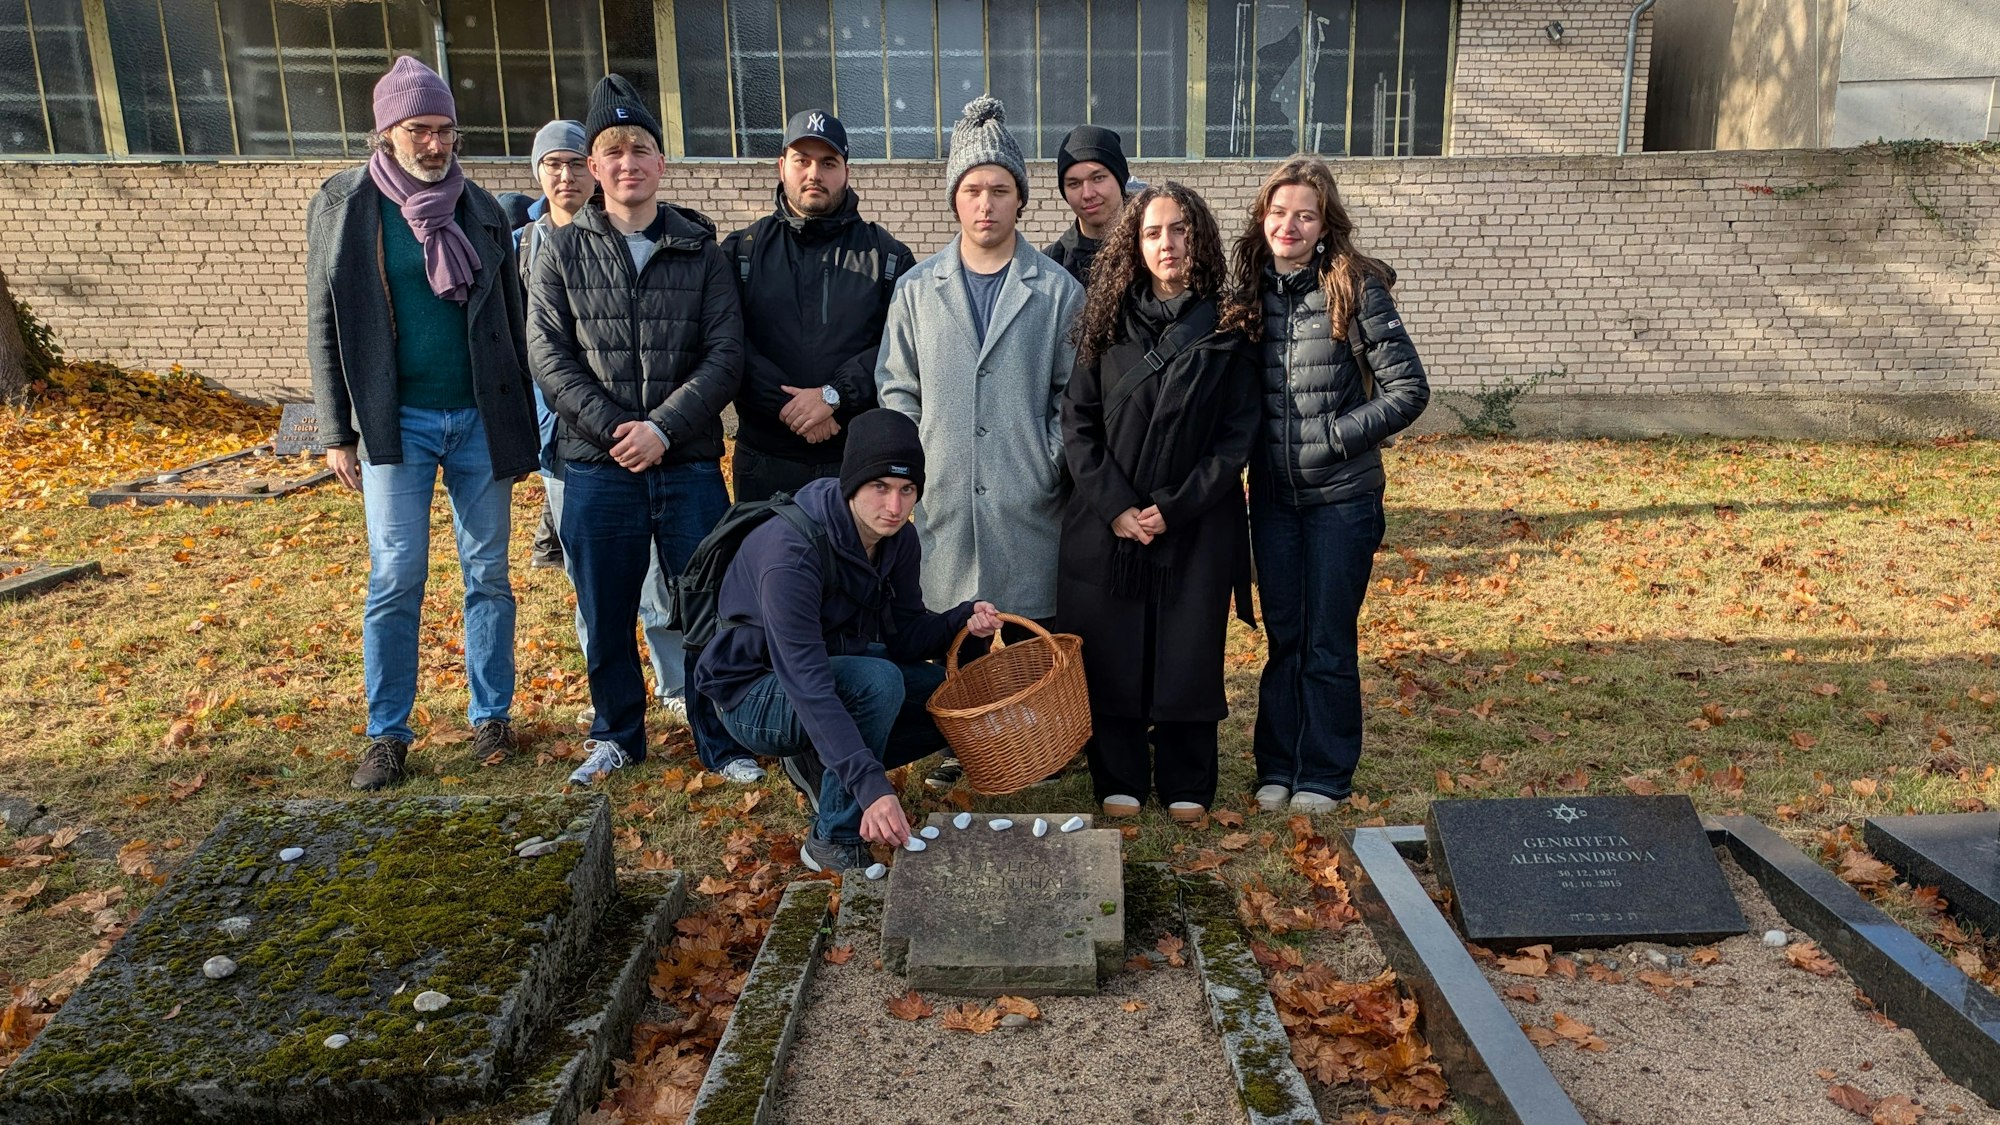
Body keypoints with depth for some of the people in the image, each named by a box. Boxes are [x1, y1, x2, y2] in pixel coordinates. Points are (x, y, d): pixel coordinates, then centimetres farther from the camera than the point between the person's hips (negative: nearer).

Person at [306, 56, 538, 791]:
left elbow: (510, 320, 9)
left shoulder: (477, 209, 6)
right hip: (397, 421, -2)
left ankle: (491, 715, 20)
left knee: (488, 574, 7)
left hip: (481, 418, 2)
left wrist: (524, 427, 8)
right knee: (395, 579, -2)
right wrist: (338, 433, 0)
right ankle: (387, 733, 11)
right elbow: (325, 326, 3)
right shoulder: (343, 205, 0)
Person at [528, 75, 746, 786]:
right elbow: (548, 356, -2)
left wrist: (663, 427, -15)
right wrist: (614, 429, -13)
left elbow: (725, 355, -4)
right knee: (606, 615, 11)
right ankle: (616, 735, 30)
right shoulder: (562, 252, 6)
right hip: (596, 468, 1)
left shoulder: (701, 252, 4)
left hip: (690, 464, -1)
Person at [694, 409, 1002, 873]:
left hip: (838, 667, 7)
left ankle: (822, 766, 7)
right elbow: (807, 686, -38)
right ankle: (834, 839, -17)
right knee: (879, 680, -34)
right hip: (757, 697, -7)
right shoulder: (793, 552, -32)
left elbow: (905, 636, -1)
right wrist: (873, 786, -45)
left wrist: (963, 619, -22)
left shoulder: (899, 540, -8)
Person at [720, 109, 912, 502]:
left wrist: (834, 395, -17)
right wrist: (787, 407, -16)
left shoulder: (887, 256, 6)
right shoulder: (741, 251, 8)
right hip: (766, 462, 1)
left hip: (861, 458, 0)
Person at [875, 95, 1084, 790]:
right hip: (941, 499, 2)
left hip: (1028, 500, -1)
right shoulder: (918, 289, 7)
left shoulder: (1057, 290, 3)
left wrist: (1057, 468, -2)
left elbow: (1072, 393, 4)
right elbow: (895, 389, 9)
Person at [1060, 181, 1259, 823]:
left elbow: (1239, 434, -4)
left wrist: (1175, 507, -12)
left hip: (1197, 525, -1)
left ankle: (1186, 785, 23)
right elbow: (1077, 422, 1)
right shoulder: (1110, 323, 3)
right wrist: (1115, 506, -10)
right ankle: (1119, 781, 23)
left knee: (1189, 651, 6)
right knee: (1112, 654, 6)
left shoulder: (1228, 328, -1)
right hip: (1108, 523, 1)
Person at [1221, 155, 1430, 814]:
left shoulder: (1356, 289, -10)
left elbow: (1409, 388, -10)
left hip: (1341, 495, -4)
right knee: (1283, 636, 14)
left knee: (1329, 642, 6)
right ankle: (1277, 766, 27)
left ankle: (1325, 774, 22)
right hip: (1271, 494, 4)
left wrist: (1335, 436, -14)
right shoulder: (1250, 292, 3)